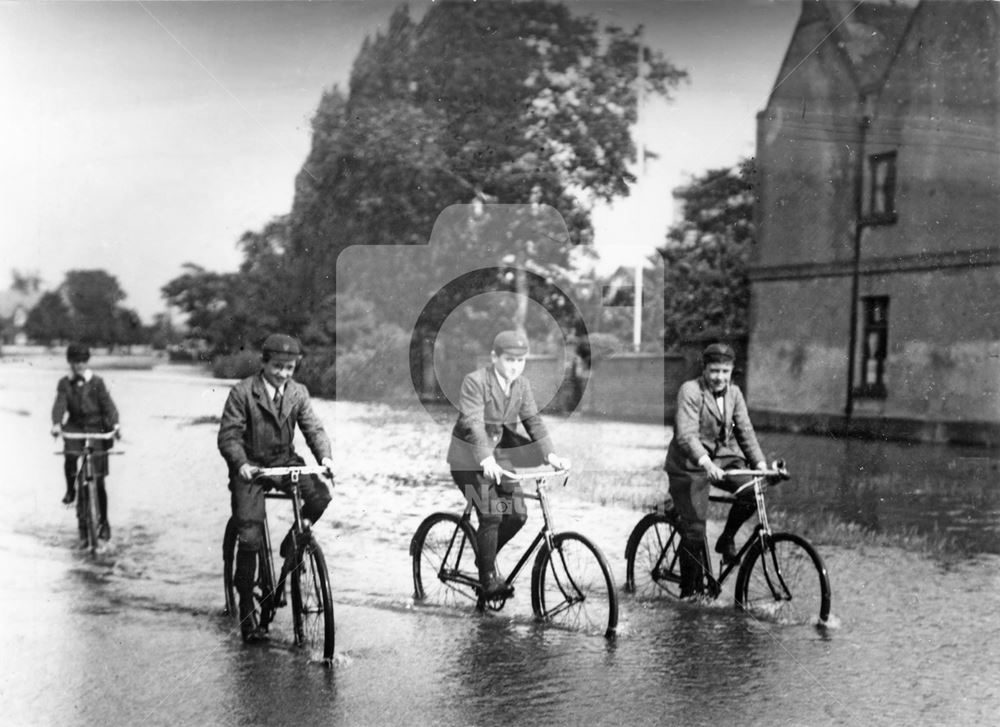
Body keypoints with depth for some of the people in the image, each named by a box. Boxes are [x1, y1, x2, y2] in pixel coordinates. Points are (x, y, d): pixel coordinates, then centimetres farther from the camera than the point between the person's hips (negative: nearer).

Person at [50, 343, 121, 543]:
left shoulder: (96, 382, 0)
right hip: (74, 428, 2)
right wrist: (56, 423, -28)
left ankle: (104, 522, 10)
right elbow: (60, 404, -9)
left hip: (96, 429, -1)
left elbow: (107, 403, -8)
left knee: (98, 480, -2)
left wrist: (115, 424, -26)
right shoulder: (64, 383, 4)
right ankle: (70, 489, 0)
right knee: (70, 457, -31)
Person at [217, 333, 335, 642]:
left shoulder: (298, 392, 2)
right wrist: (241, 464, -31)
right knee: (250, 536, -9)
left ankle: (292, 543, 5)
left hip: (284, 460, 4)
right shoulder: (242, 392, -11)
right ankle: (247, 611, 4)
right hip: (251, 466, -4)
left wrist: (324, 455, -23)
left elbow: (313, 427, -3)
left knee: (320, 494, -24)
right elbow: (228, 435, -13)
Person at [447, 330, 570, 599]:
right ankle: (489, 579, -1)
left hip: (500, 456, 6)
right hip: (469, 458, -6)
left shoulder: (522, 385, 2)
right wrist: (486, 460, -41)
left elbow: (533, 420, -5)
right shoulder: (475, 381, -17)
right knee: (490, 515, -17)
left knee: (517, 515, -4)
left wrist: (550, 454, -20)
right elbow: (473, 424, -28)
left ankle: (485, 557, 22)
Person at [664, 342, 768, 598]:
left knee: (753, 490, -22)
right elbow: (686, 435, -25)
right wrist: (706, 463, -40)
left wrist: (760, 463, -9)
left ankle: (726, 539, 4)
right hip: (690, 465, -5)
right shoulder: (690, 391, -14)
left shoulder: (734, 393, 5)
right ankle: (689, 592, 8)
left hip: (723, 458, 5)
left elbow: (745, 431, 5)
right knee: (694, 531, -8)